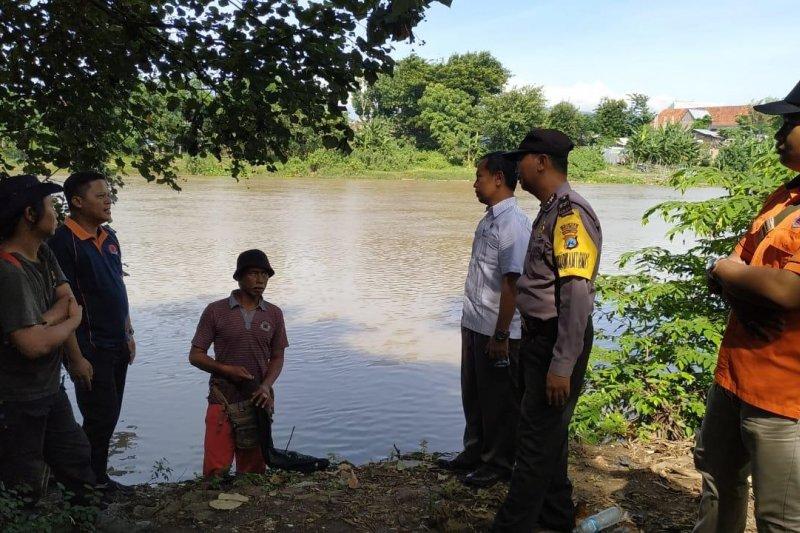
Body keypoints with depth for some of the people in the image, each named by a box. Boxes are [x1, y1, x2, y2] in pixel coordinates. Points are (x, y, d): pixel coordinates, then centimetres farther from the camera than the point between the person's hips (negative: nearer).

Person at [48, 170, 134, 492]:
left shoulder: (108, 236, 10)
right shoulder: (63, 241, -15)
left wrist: (128, 333, 16)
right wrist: (77, 354, -19)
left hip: (117, 344, 8)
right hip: (91, 348, -8)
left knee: (109, 416, 15)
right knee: (101, 417, 0)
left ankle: (99, 478, 29)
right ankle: (93, 484, 16)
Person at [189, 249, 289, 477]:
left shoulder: (274, 314, 5)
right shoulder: (216, 311, -3)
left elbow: (277, 358, 9)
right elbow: (195, 356, 0)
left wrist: (266, 386, -8)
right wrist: (226, 369, -15)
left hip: (258, 400, 3)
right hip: (223, 400, -2)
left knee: (253, 472, 10)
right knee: (215, 471, -7)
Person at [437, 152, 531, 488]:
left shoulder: (513, 224, -18)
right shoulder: (488, 219, 11)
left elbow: (512, 283, -22)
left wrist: (500, 335, -22)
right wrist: (472, 319, 17)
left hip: (497, 331, -9)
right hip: (474, 324, 9)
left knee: (498, 400, 7)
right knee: (472, 394, 20)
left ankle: (498, 464, 23)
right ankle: (474, 453, 36)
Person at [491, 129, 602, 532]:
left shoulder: (571, 212, -19)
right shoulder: (549, 211, 12)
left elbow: (577, 294, -25)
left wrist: (562, 365, -26)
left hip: (559, 342, -10)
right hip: (539, 335, 10)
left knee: (537, 438, -1)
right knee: (547, 432, 19)